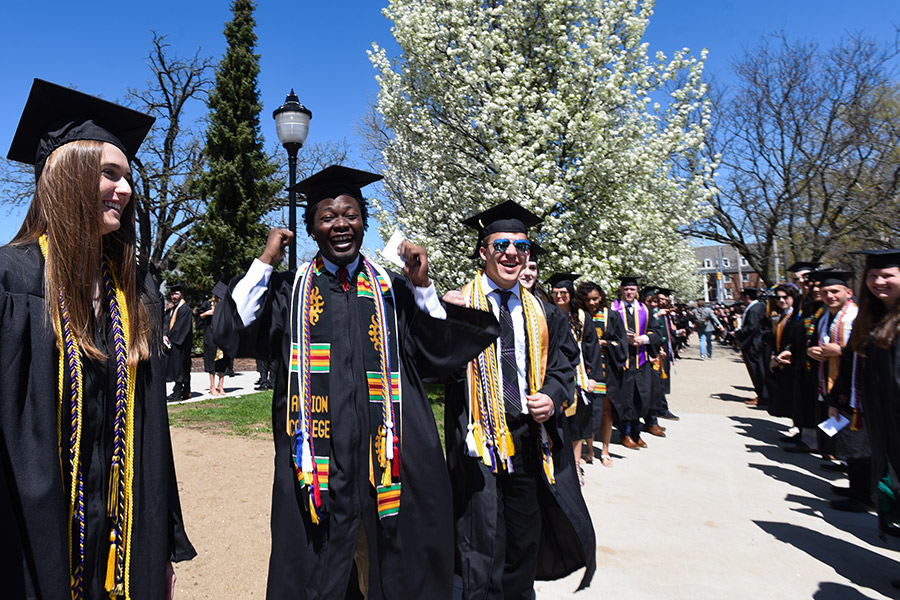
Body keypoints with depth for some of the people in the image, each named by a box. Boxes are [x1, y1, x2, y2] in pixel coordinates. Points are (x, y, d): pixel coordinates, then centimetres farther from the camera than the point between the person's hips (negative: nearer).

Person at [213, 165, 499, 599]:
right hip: (316, 463, -1)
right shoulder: (288, 291, 7)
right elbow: (231, 333, -6)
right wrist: (265, 262, -6)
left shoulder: (394, 291, 8)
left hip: (389, 462, 1)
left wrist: (423, 287, -7)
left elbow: (440, 355, 2)